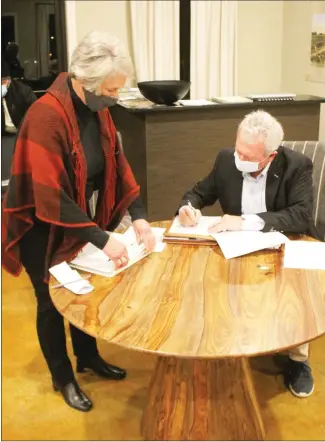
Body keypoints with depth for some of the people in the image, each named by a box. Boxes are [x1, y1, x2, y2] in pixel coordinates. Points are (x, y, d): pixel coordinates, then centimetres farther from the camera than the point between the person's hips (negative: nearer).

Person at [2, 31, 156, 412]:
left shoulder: (96, 108, -5)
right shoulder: (46, 116, -30)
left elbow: (117, 162, -1)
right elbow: (50, 197, -33)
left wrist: (138, 216, -10)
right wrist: (101, 238, -31)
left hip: (78, 218, 7)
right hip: (40, 226, -7)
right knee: (52, 300, 10)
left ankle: (88, 357, 43)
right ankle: (63, 378, 31)